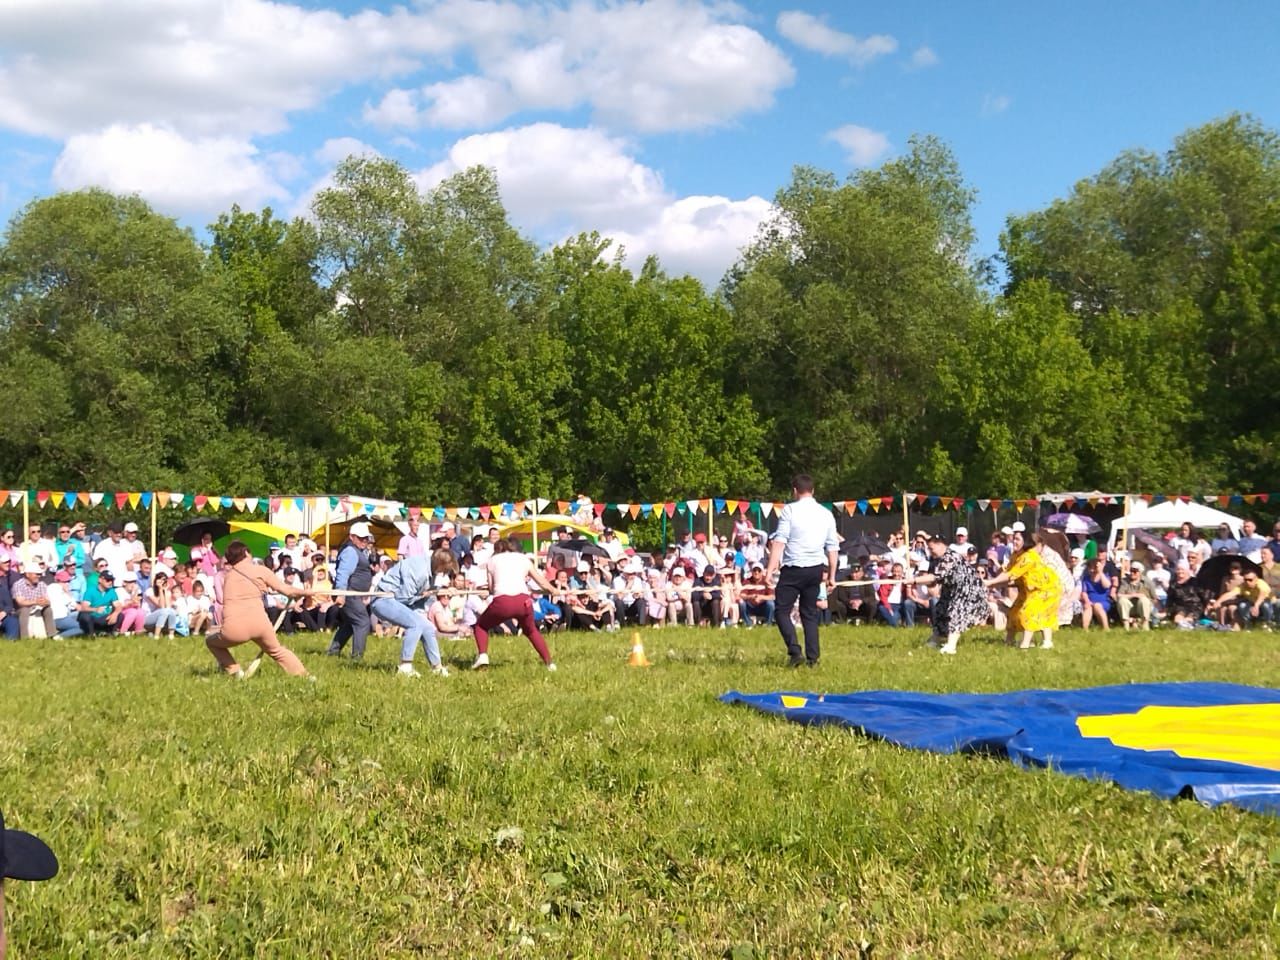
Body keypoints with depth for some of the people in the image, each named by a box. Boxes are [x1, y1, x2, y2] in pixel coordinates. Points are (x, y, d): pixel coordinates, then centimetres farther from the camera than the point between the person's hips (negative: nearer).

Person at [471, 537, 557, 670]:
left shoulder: (493, 560, 21)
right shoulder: (523, 558, 24)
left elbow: (491, 589, 17)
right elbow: (542, 582, 29)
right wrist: (554, 591, 48)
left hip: (502, 601, -2)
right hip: (523, 600, 2)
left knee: (481, 625, 25)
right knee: (531, 630, 31)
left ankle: (482, 655, 3)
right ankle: (549, 662, 24)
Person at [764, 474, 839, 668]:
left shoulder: (789, 510, -5)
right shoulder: (826, 514, 9)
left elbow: (779, 542, -13)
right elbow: (832, 548, 9)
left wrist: (770, 569, -16)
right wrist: (831, 576, 15)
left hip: (793, 569, -5)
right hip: (816, 569, 5)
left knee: (781, 610, 2)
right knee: (810, 613, 14)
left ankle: (794, 652, -13)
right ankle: (813, 658, 10)